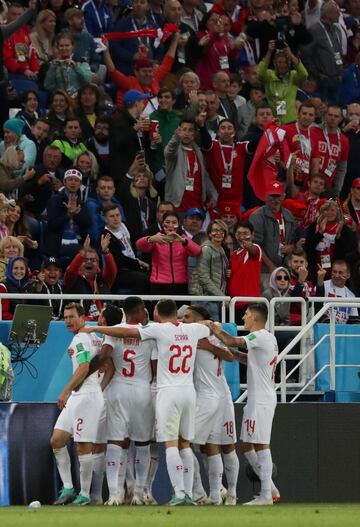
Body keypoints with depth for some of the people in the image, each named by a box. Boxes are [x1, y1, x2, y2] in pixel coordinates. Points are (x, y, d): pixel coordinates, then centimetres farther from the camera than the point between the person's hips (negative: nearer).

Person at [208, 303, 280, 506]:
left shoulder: (261, 336, -13)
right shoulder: (269, 338, 17)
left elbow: (232, 342, -21)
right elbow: (250, 360, 24)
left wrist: (216, 330, -7)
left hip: (262, 400, -10)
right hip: (257, 399, 10)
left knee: (261, 445, -9)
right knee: (246, 445, 13)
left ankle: (266, 495, -8)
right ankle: (271, 489, 15)